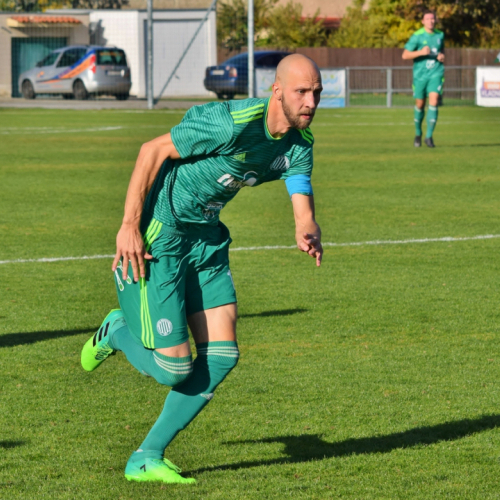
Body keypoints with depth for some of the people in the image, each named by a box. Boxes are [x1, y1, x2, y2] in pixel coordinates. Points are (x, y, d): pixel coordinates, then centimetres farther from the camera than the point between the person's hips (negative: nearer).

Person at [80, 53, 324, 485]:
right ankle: (117, 331, 25)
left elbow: (303, 209, -8)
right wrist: (130, 226, -19)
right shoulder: (233, 124, -26)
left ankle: (147, 459, 11)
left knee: (221, 355, 0)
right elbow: (153, 151, -18)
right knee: (174, 367, -10)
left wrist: (308, 234, -34)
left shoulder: (300, 143, -2)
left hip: (206, 238, 8)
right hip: (158, 236, -8)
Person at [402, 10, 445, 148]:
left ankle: (429, 136, -13)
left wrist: (442, 56, 3)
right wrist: (421, 52, -23)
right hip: (420, 74, -1)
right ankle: (418, 134, 31)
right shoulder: (417, 36, -6)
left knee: (434, 101, -16)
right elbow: (405, 55, -9)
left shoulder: (440, 35, 7)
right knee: (420, 104, 8)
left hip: (436, 73, 1)